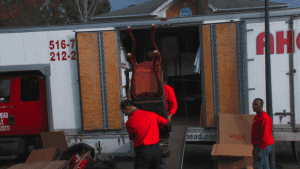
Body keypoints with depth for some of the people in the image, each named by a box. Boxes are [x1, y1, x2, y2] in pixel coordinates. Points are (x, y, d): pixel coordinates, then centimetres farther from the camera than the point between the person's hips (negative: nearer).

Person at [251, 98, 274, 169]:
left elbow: (265, 134, -21)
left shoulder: (264, 117, -16)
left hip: (262, 146, -10)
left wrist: (261, 147, -22)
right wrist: (255, 146, 20)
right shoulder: (257, 116, 17)